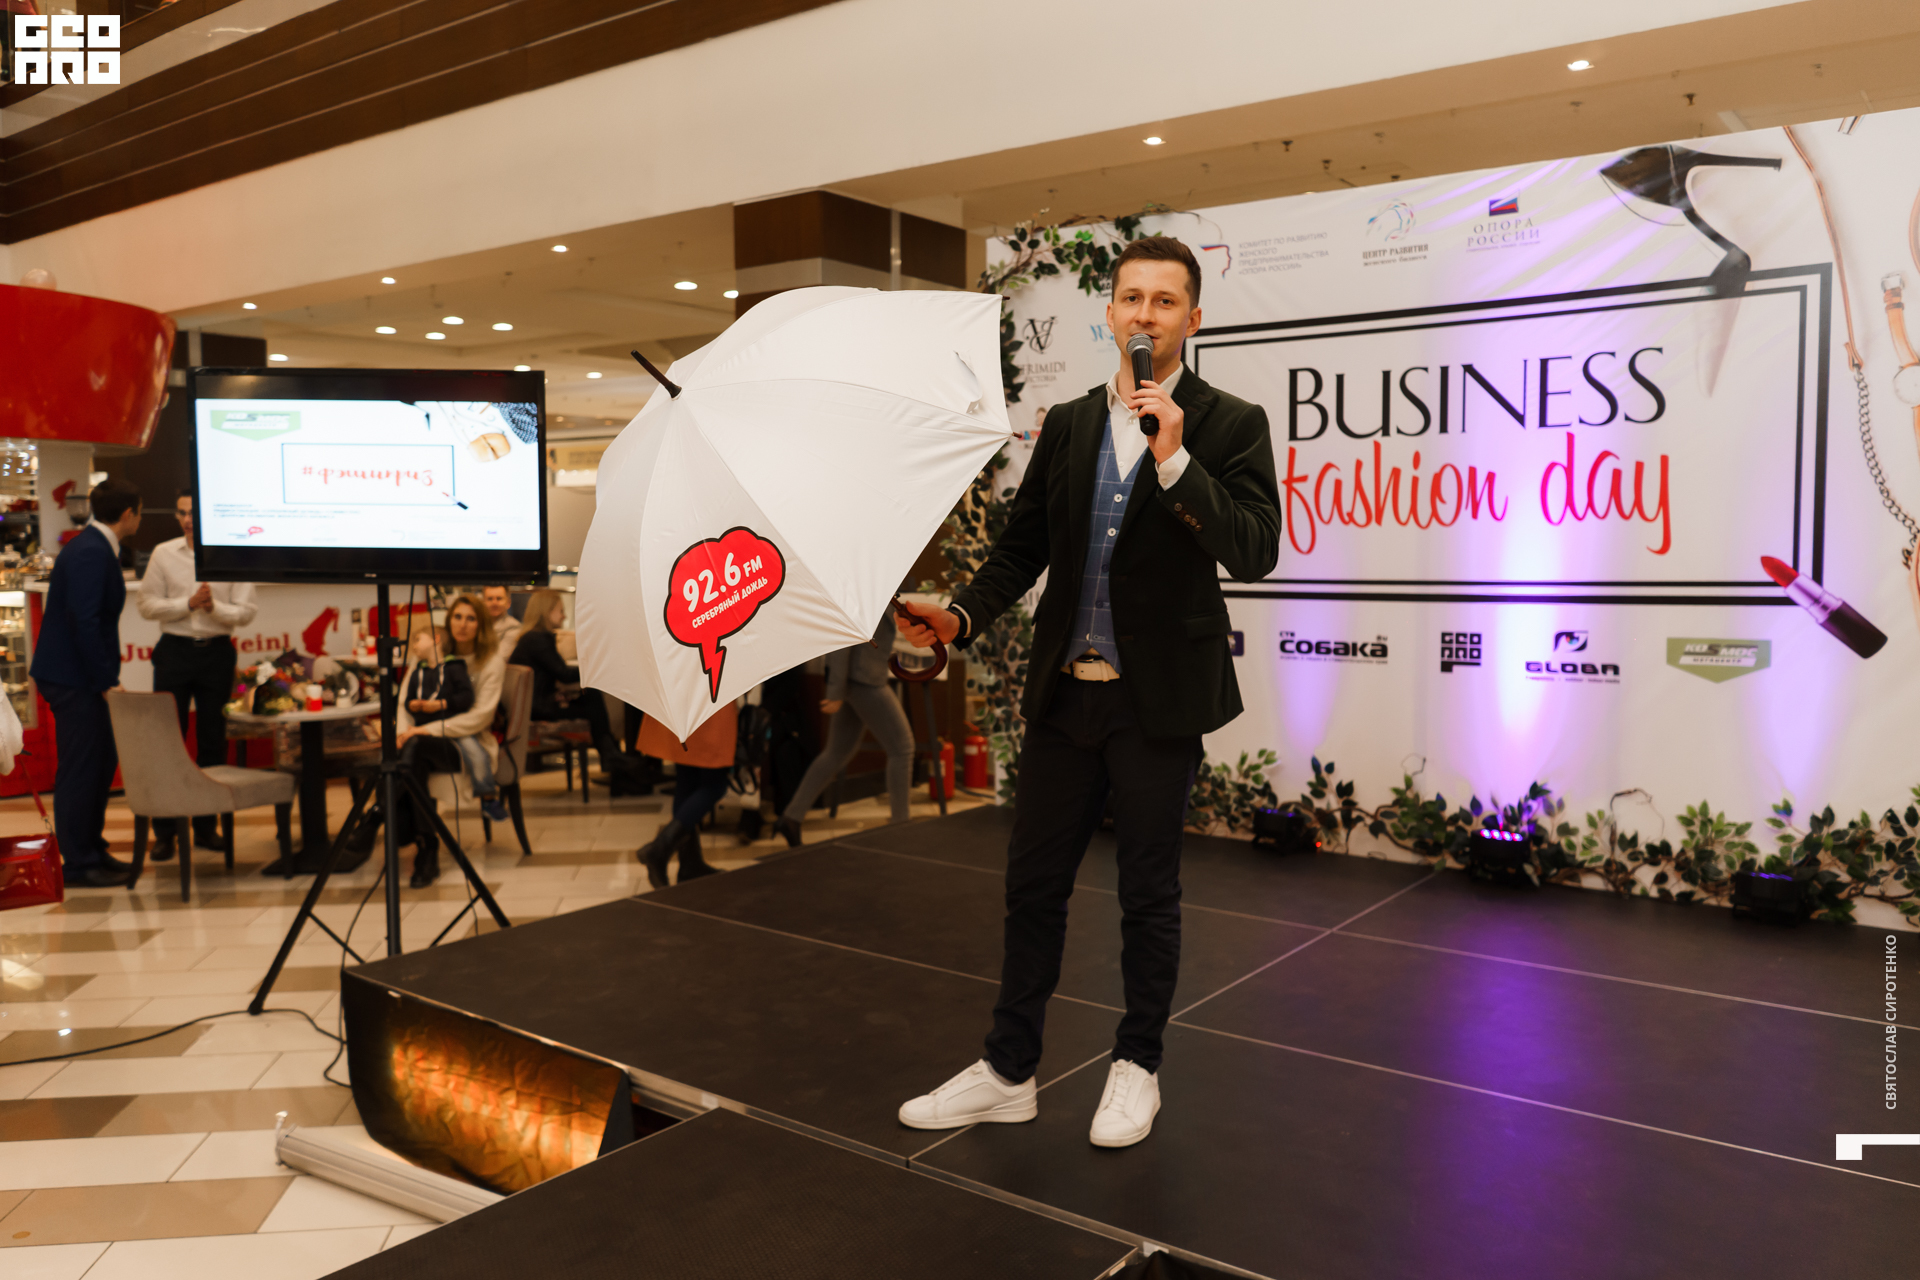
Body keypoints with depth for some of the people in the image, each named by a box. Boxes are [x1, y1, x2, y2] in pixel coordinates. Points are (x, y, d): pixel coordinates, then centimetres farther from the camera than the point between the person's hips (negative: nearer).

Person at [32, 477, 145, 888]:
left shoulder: (95, 547, 13)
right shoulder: (91, 552, -18)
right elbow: (84, 620, -25)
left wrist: (106, 676, 15)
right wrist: (107, 679, -21)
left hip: (80, 675, 10)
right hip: (72, 677, -10)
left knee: (101, 763, 16)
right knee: (79, 769, -2)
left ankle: (92, 850, 26)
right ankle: (78, 863, 7)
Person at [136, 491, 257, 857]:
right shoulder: (163, 553, 3)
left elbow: (246, 611, -3)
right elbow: (146, 604, -1)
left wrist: (214, 607, -21)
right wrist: (188, 604, -14)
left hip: (217, 651, 0)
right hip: (174, 650, 0)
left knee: (213, 742, 7)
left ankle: (207, 826, 17)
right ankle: (164, 831, 7)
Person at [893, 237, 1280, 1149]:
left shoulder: (1229, 425, -3)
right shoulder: (1067, 425, 10)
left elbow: (1254, 552, -15)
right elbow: (1022, 545, 10)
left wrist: (1175, 459, -24)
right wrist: (962, 614, -6)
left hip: (1159, 699, -4)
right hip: (1064, 693, 4)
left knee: (1148, 893, 9)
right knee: (1033, 884, 11)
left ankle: (1136, 1067, 29)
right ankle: (1008, 1071, 26)